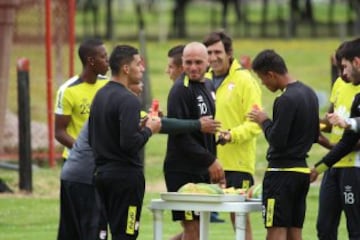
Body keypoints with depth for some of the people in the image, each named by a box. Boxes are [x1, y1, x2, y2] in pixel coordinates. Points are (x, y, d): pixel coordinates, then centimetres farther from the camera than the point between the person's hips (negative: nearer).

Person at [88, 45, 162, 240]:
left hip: (102, 171, 9)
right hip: (126, 175, -9)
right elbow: (130, 143, -26)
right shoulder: (128, 100, -17)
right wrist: (148, 130, -7)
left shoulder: (100, 96, 12)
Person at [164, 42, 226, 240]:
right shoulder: (181, 90, -14)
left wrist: (214, 164, 14)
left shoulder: (205, 87, 14)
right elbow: (179, 134, -20)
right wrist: (210, 160, -18)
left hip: (202, 171, 9)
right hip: (183, 170, -9)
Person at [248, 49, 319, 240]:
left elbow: (277, 140, -19)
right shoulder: (309, 94, 11)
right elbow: (315, 136, 18)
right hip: (302, 169, 9)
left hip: (282, 171, -9)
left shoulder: (286, 100, -18)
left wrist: (264, 121, -4)